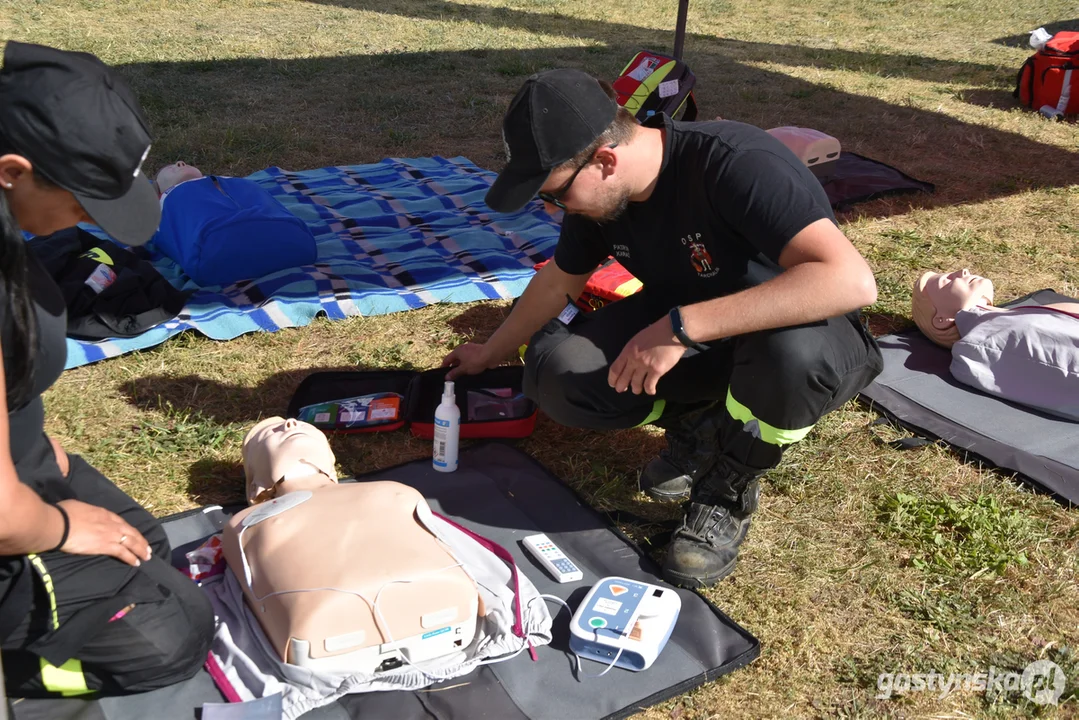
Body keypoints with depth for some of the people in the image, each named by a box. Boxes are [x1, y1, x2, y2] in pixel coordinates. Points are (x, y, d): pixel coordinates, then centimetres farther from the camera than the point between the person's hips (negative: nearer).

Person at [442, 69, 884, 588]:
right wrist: (492, 353, 21)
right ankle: (700, 425, 6)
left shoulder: (738, 165, -32)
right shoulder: (598, 194, -10)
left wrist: (681, 327, -46)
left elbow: (852, 281, -44)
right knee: (557, 374, -18)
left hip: (796, 327, -5)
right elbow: (559, 280, 11)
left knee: (791, 350, -42)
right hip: (687, 330, 5)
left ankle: (730, 484, -10)